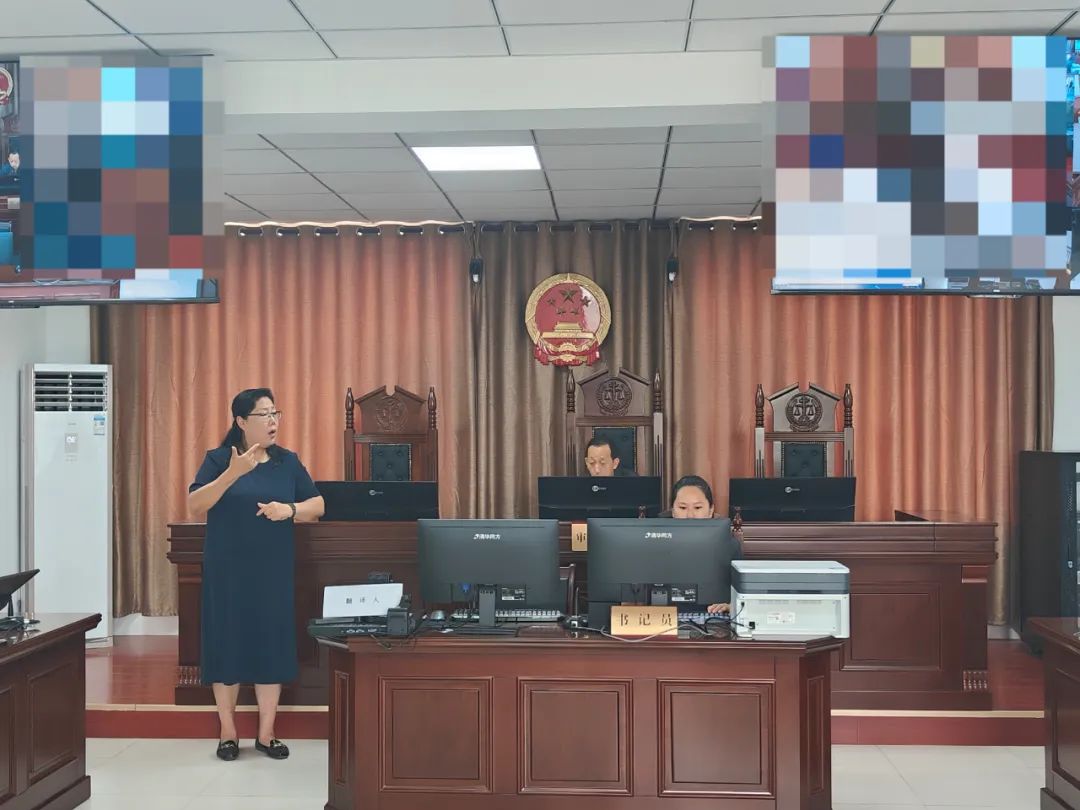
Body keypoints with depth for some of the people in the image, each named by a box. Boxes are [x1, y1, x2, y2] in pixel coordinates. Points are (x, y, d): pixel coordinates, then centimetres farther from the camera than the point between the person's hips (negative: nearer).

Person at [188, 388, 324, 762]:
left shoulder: (288, 461, 7)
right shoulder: (218, 459, -2)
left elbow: (318, 505, 8)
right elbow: (195, 504, -13)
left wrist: (290, 510, -12)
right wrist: (233, 473, -24)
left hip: (273, 571, 2)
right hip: (227, 571, -2)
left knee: (271, 643, 2)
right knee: (227, 643, 2)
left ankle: (266, 734, 12)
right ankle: (228, 733, 15)